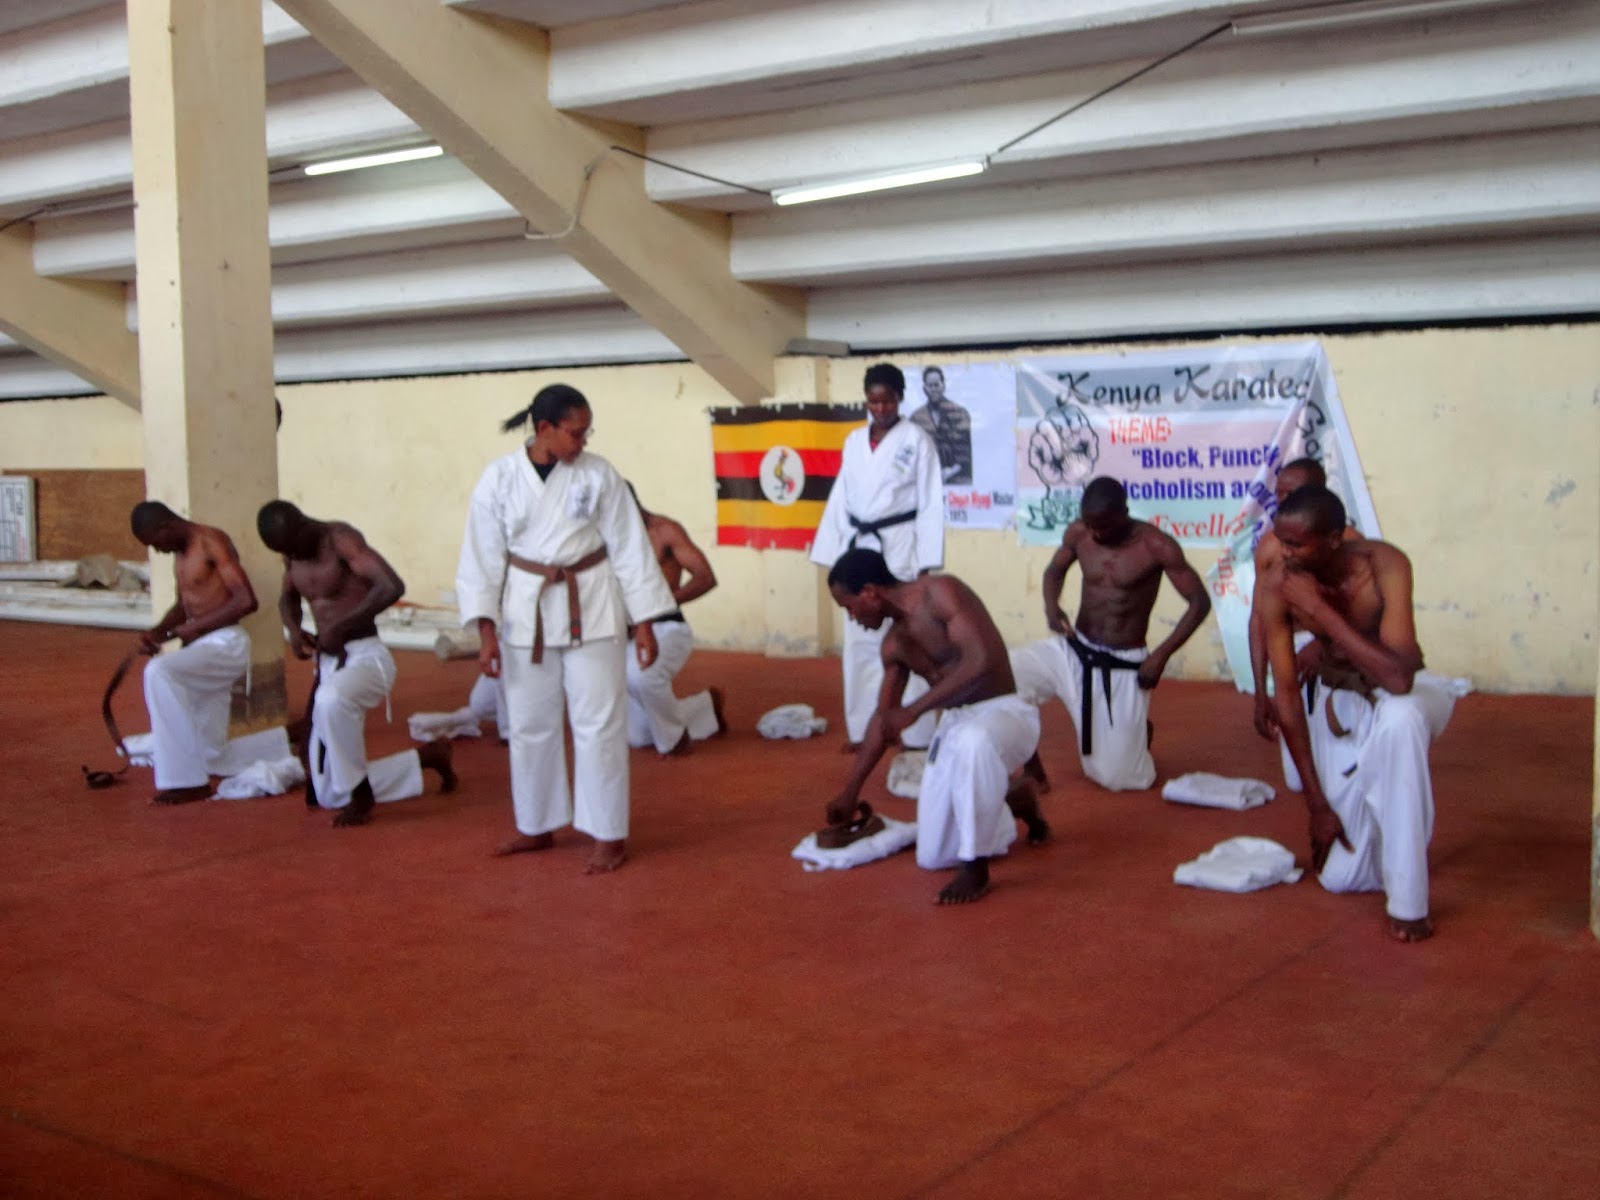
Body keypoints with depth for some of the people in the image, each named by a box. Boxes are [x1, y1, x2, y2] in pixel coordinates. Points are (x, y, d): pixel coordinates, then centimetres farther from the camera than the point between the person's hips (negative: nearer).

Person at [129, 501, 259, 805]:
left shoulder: (211, 542, -14)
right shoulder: (182, 551, 13)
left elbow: (247, 601, -24)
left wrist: (193, 628, -17)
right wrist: (157, 632, 3)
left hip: (227, 644, -10)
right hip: (202, 645, 10)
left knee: (159, 673, -30)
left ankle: (186, 779, -27)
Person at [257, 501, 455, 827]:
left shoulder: (340, 539, -15)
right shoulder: (292, 552, 7)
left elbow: (392, 586, -28)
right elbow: (287, 598, 26)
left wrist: (340, 627, -26)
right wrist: (293, 629, 3)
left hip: (365, 656, -8)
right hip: (327, 663, 8)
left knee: (330, 700, -45)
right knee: (327, 794, 10)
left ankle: (360, 795, -23)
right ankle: (427, 758, 27)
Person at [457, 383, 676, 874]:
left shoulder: (598, 474, -6)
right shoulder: (500, 478, -5)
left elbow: (629, 547, -3)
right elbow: (483, 557, -2)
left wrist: (644, 622, -4)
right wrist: (486, 631, -6)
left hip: (590, 609, -1)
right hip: (526, 611, 2)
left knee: (599, 723, -1)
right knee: (530, 723, 12)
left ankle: (609, 835, 11)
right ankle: (537, 826, 30)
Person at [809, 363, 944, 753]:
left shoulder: (917, 440, -3)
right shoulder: (854, 441, 11)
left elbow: (931, 504, -6)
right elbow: (840, 499, 13)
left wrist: (926, 564, -11)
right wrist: (834, 556, 9)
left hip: (900, 549, -5)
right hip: (859, 549, 5)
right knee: (859, 642, 9)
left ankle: (916, 735, 3)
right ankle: (862, 729, 19)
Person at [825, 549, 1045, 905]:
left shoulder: (941, 592, -16)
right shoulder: (894, 644, 8)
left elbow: (981, 661, -29)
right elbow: (882, 717, 18)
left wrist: (915, 709, -28)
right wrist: (851, 791, 20)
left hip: (1005, 714, -8)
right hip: (953, 727, 8)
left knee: (973, 741, -45)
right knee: (933, 856, 3)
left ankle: (976, 868, -27)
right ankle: (1014, 804, 28)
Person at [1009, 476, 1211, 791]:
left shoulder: (1156, 546, -16)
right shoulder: (1078, 533, -6)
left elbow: (1200, 602, -10)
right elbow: (1054, 571, 14)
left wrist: (1161, 655, -18)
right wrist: (1051, 605, -10)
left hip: (1122, 667, -3)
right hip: (1073, 652, 3)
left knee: (1120, 777, 1)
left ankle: (1139, 731, 40)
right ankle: (1032, 771, -1)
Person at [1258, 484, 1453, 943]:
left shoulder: (1383, 565, -30)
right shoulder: (1276, 587, -22)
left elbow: (1399, 677, -41)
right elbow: (1286, 696, -16)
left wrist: (1319, 608, -40)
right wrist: (1317, 802, -14)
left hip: (1401, 698, -3)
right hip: (1337, 703, 3)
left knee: (1397, 719, -42)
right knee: (1340, 875, 1)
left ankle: (1408, 903, -29)